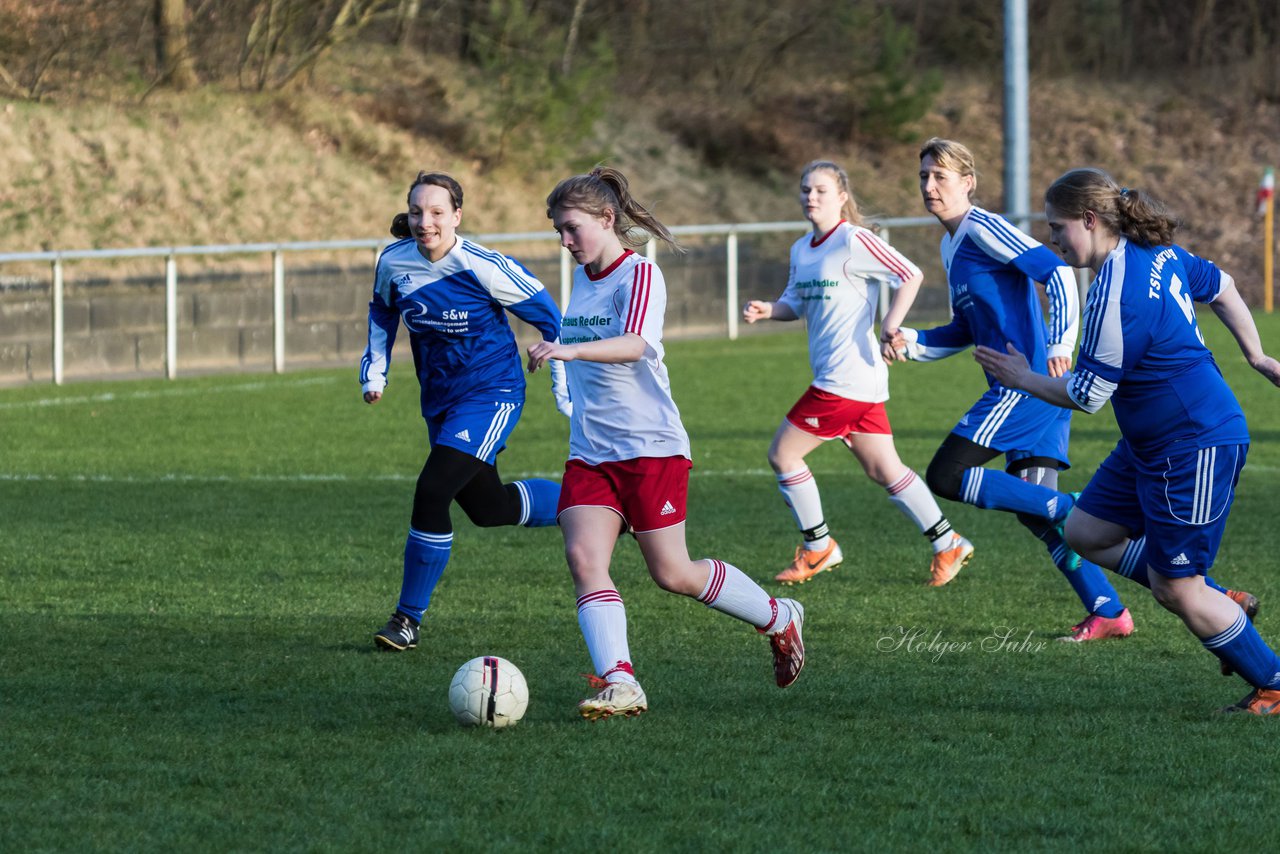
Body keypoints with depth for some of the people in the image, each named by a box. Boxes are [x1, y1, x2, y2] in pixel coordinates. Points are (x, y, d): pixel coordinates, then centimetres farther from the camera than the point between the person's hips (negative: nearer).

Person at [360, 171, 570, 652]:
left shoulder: (484, 268, -21)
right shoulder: (393, 262, -6)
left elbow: (546, 315, -9)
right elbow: (382, 312, 18)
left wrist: (567, 386, -4)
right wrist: (375, 370, 9)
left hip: (491, 395, -7)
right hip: (440, 402, 7)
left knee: (432, 492, -20)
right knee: (487, 508, 16)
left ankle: (409, 618, -7)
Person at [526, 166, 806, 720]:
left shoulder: (639, 274, -12)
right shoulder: (582, 279, 12)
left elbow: (633, 344, -31)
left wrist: (569, 349, -46)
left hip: (650, 446, -7)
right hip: (590, 453, 7)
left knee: (673, 574, -1)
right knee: (583, 556, -15)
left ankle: (779, 619, 23)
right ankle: (619, 683, -24)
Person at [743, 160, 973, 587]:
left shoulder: (853, 241, -12)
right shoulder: (802, 250, 14)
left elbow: (911, 275, -13)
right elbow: (795, 303, 21)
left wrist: (889, 329, -17)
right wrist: (766, 309, 0)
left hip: (847, 377, -9)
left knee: (782, 454, -2)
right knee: (884, 469, 11)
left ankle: (818, 547, 9)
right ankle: (948, 544, 15)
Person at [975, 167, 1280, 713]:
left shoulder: (1115, 297, -25)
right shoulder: (1158, 253, 3)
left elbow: (1088, 394, -18)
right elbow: (1220, 287, 19)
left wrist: (1024, 379, -1)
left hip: (1194, 450, -10)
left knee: (1175, 589, -3)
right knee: (1086, 533, 14)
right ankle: (1221, 606, 19)